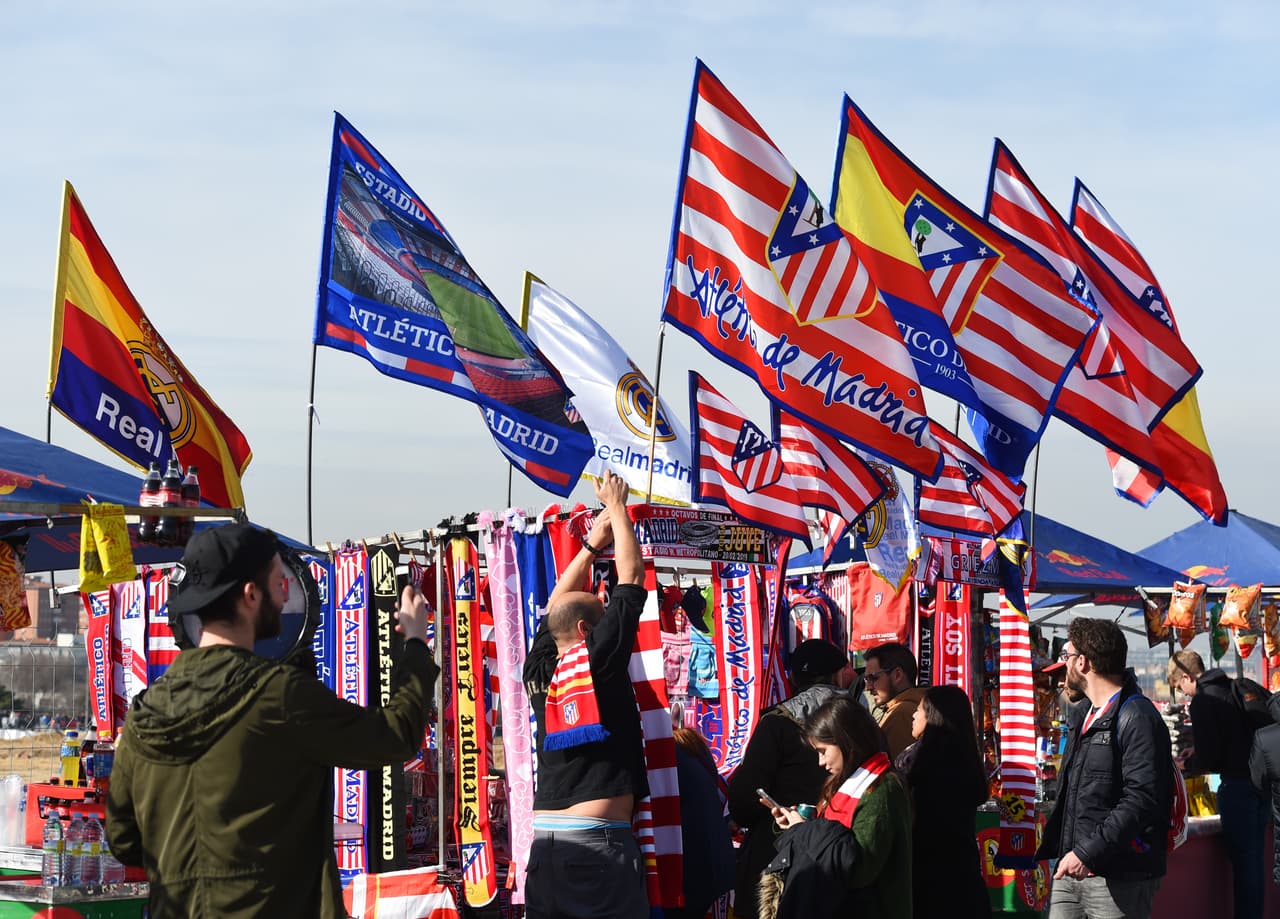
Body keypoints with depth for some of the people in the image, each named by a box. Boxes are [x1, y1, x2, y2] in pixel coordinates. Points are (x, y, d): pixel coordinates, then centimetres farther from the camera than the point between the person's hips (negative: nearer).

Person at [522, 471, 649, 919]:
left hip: (545, 840, 7)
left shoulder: (539, 671, 11)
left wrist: (592, 545, 31)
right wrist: (616, 506, 13)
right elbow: (631, 575, 2)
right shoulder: (600, 655, -5)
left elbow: (555, 606, 28)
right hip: (598, 841, -7)